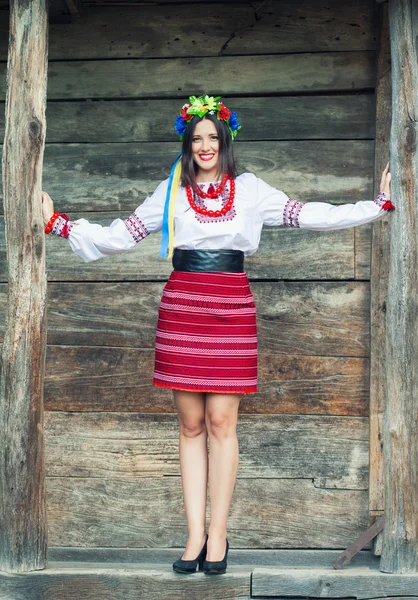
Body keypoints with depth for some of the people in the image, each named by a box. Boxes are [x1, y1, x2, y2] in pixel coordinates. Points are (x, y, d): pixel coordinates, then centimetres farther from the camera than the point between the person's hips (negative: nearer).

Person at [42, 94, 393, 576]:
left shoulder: (250, 189, 10)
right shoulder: (171, 191, 13)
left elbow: (313, 215, 9)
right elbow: (120, 236, 13)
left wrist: (380, 204, 7)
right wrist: (60, 224, 9)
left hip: (231, 307, -1)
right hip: (182, 307, 1)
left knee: (221, 423, -3)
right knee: (190, 425, 2)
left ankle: (217, 535, 7)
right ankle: (195, 536, 8)